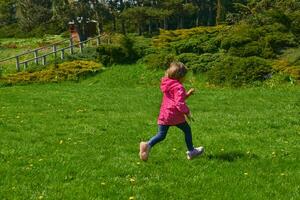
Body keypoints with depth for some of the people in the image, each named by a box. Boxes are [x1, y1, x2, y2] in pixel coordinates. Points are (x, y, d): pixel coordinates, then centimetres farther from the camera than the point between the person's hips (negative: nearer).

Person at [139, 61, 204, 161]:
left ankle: (148, 145, -15)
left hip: (163, 115, 7)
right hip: (175, 115, -7)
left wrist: (187, 94, 24)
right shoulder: (178, 87, -12)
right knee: (187, 130, 13)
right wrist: (187, 112, -14)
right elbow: (179, 103, -22)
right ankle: (191, 151, 24)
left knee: (161, 135, 9)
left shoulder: (168, 85, 16)